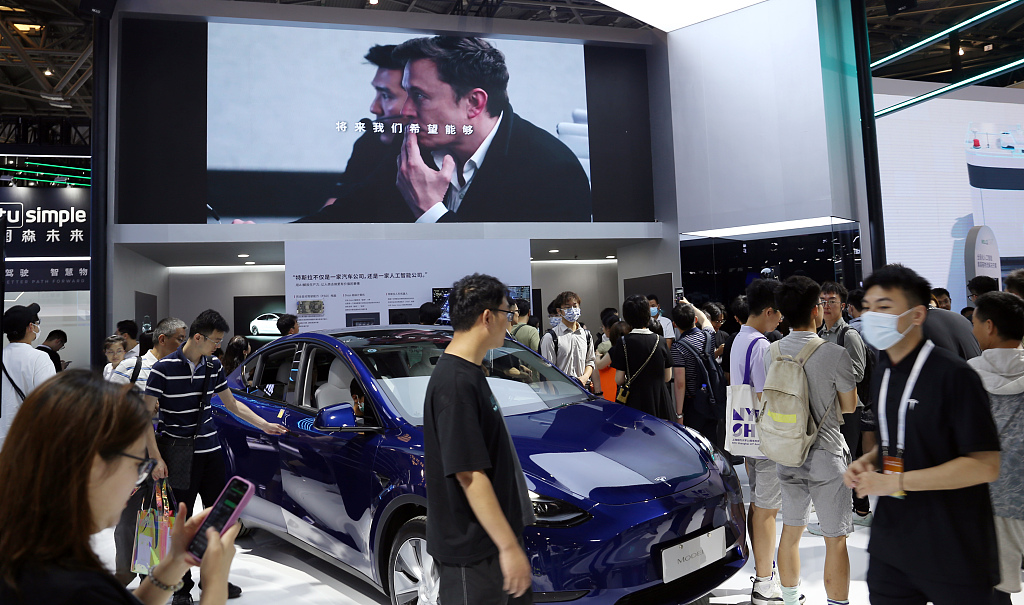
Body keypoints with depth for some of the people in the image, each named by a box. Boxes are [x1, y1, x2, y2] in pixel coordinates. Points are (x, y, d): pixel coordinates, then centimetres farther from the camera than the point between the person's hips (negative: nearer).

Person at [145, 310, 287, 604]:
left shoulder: (213, 366, 5)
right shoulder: (164, 368, -12)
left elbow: (232, 403, 17)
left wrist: (265, 425, 15)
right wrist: (157, 459, -14)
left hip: (210, 451, 6)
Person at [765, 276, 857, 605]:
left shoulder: (772, 352, -2)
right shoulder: (834, 354, -17)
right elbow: (849, 405, -4)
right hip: (826, 454, -5)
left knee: (791, 531, 18)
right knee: (835, 540, 7)